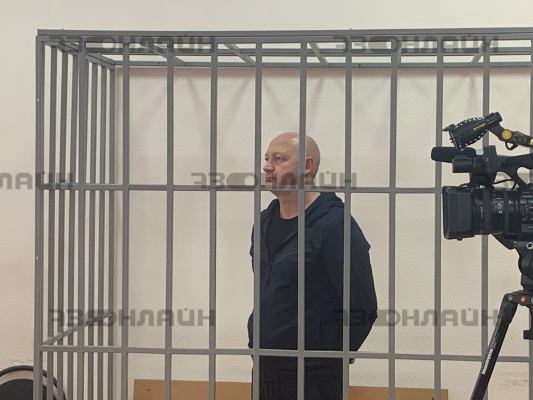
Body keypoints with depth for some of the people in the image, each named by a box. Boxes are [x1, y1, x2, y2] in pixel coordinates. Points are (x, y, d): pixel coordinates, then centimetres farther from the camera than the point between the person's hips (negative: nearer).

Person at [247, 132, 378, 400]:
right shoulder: (265, 221, 10)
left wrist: (330, 354, -6)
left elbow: (361, 308, -15)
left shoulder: (334, 225, -14)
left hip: (314, 377, -7)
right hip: (264, 371, 7)